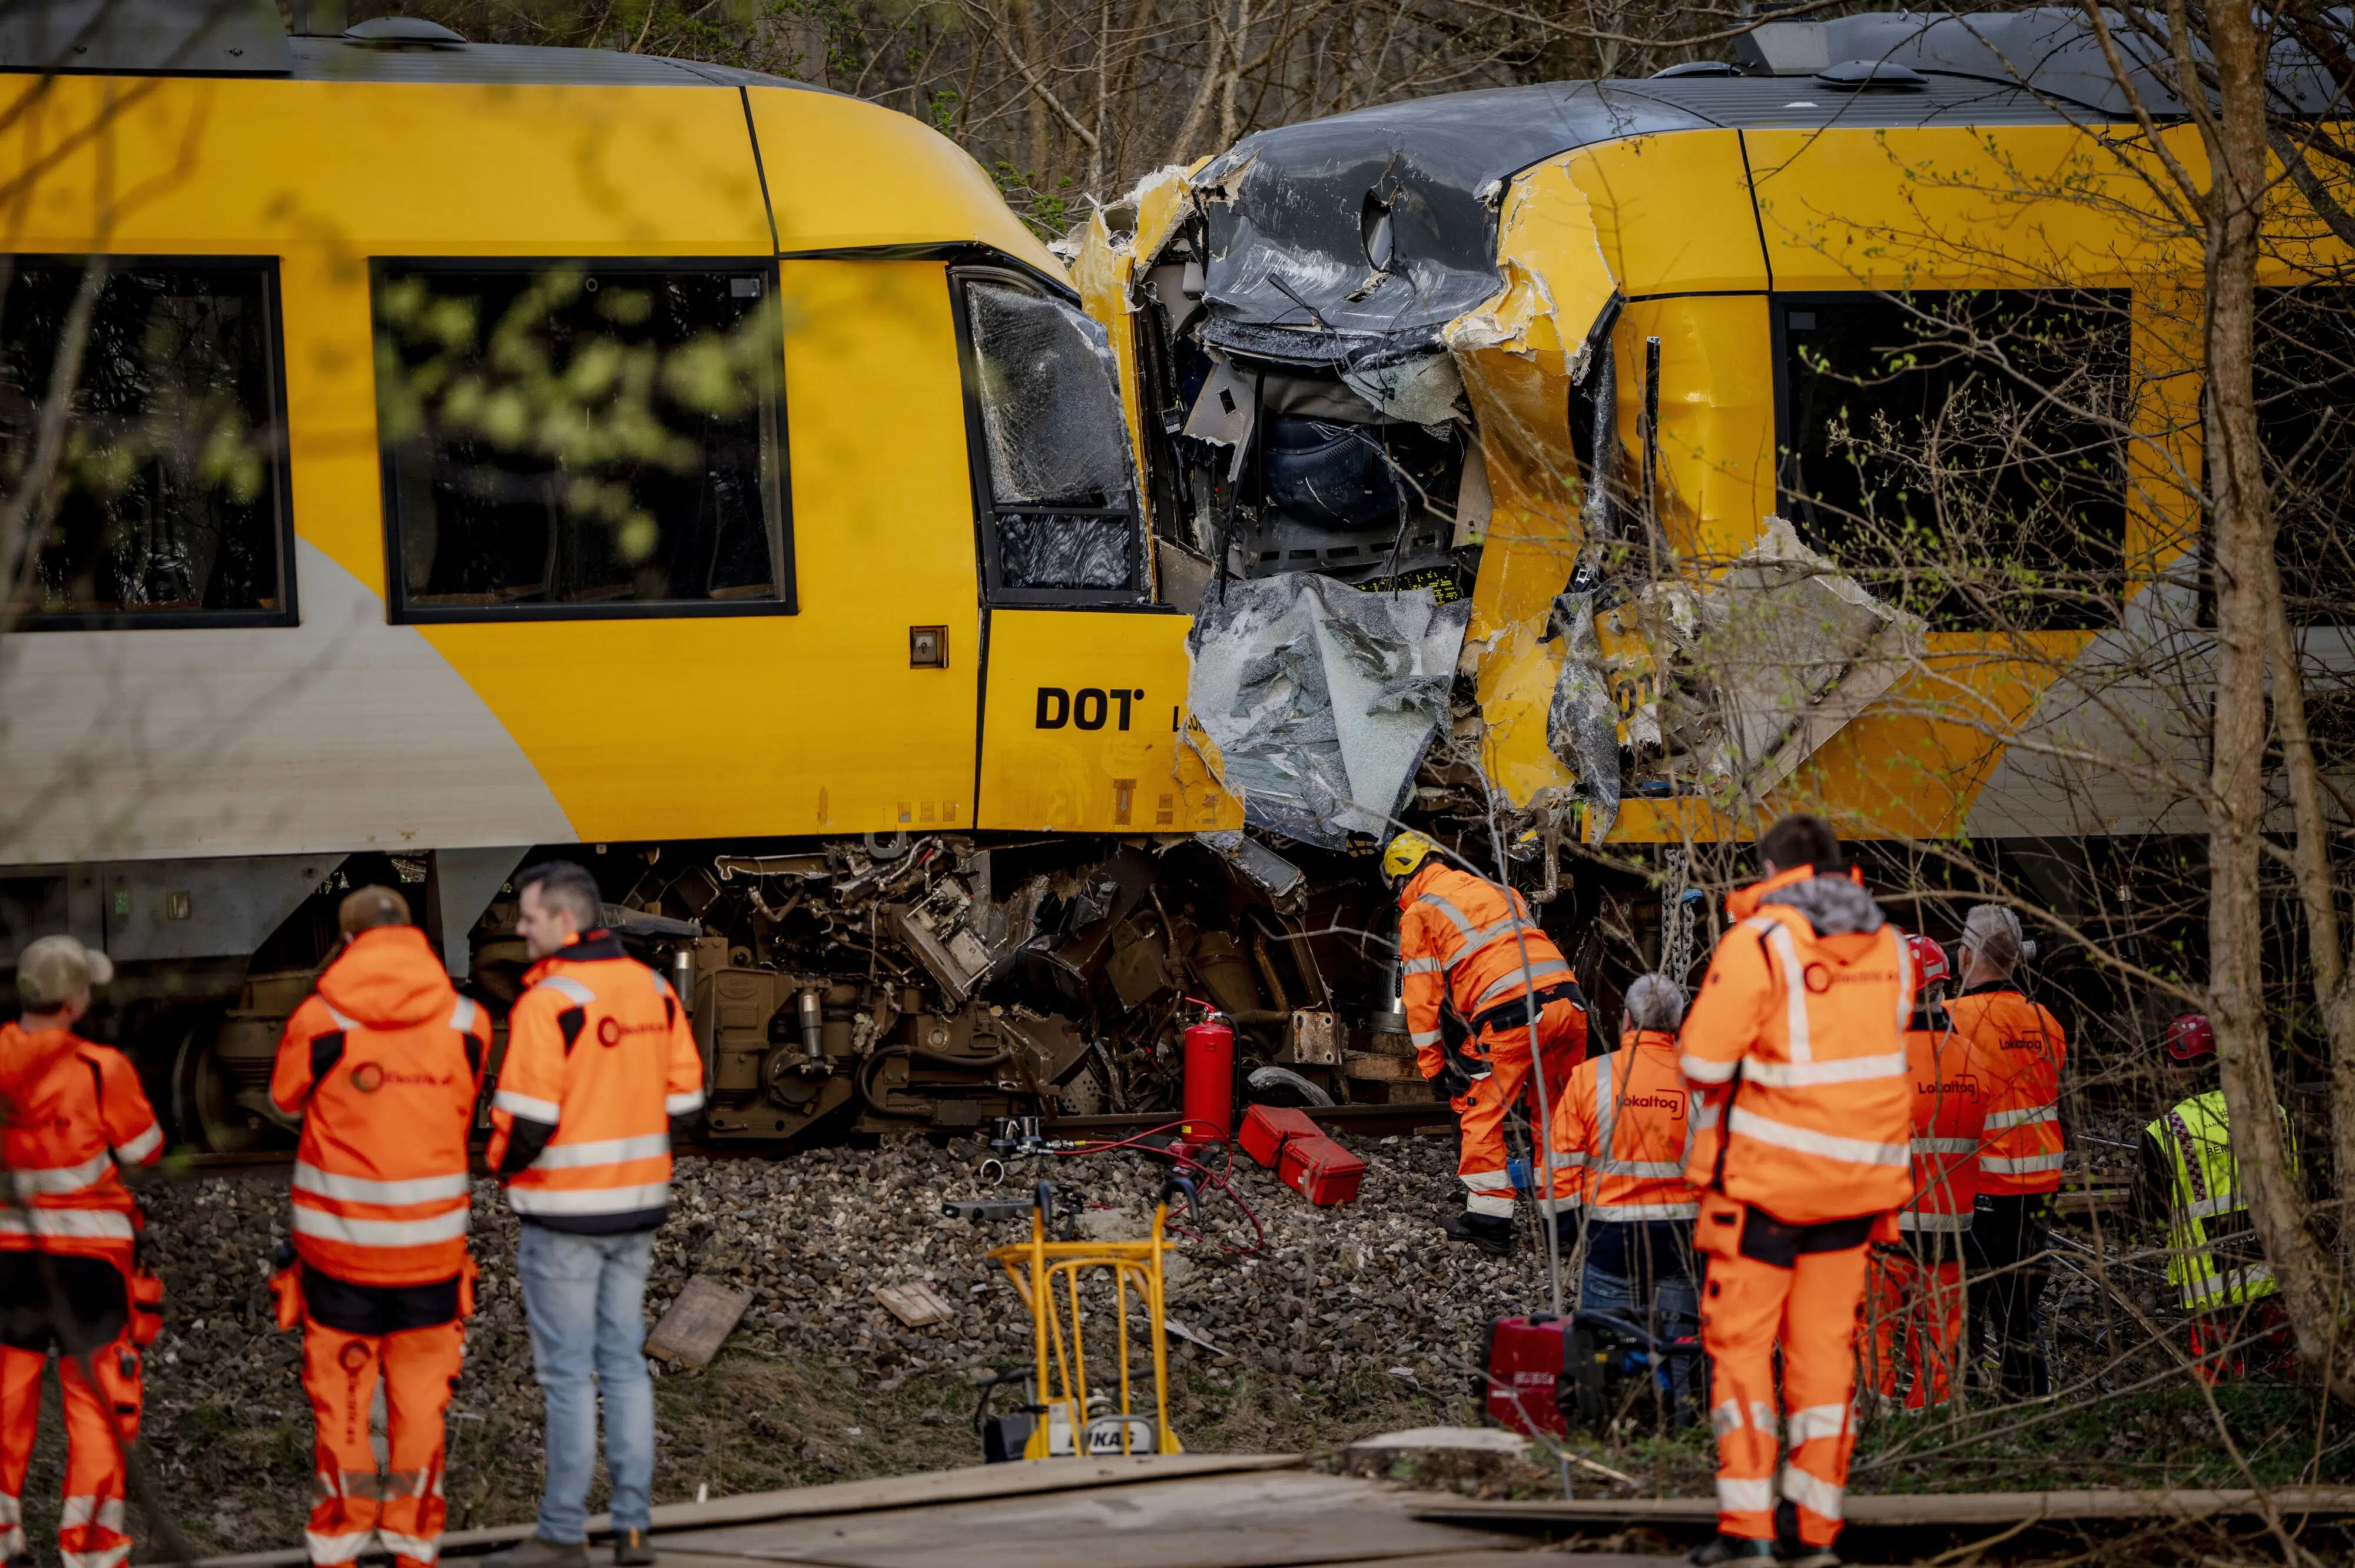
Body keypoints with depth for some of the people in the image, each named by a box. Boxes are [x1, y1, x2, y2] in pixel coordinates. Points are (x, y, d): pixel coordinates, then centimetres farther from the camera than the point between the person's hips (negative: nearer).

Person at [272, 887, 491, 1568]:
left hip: (338, 1242, -2)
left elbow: (286, 1098, 5)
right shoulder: (466, 1025, -7)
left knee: (340, 1402, 10)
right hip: (432, 1243, 2)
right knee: (420, 1402, 13)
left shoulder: (321, 1021, -13)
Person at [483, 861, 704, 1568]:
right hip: (638, 1203, 7)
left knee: (569, 1373, -1)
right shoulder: (652, 991, 6)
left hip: (565, 1213, -7)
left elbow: (527, 1117, -21)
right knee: (624, 1363, 13)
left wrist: (505, 1163, -2)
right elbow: (683, 1099, 9)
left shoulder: (551, 1003, -18)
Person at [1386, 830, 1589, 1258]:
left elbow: (1422, 994, 8)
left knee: (1482, 1113, 8)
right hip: (1567, 999, 6)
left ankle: (1488, 1217, 5)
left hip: (1510, 1013, -6)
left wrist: (1432, 1062, 16)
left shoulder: (1419, 914, 11)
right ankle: (1565, 1221, 18)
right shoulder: (1497, 891, 30)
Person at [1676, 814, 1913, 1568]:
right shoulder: (1887, 947, 5)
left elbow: (1703, 1059, -13)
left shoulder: (1759, 942, -12)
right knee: (1825, 1347, 11)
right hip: (1858, 1174, 5)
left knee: (1740, 1341, 3)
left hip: (1768, 1168, -5)